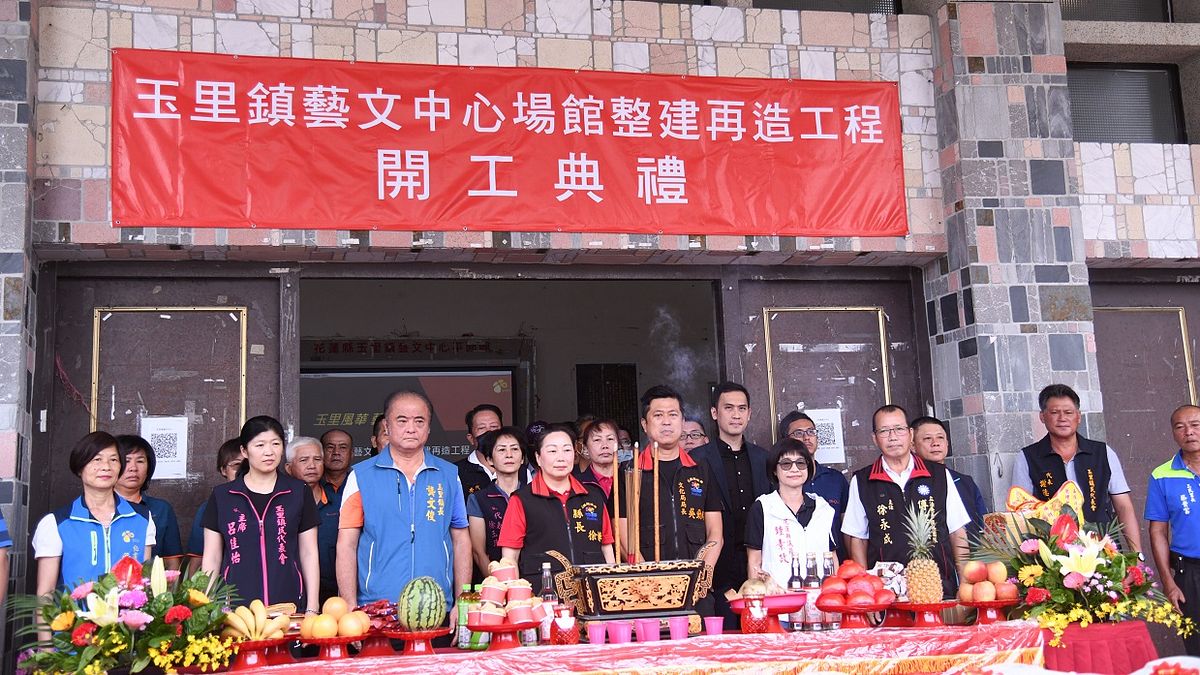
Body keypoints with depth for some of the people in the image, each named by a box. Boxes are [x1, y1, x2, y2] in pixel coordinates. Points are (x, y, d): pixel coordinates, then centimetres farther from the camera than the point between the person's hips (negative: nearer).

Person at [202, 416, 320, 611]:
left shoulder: (300, 493, 7)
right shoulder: (221, 496, 8)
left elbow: (309, 554, 8)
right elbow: (211, 558, 10)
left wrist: (312, 609, 3)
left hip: (288, 604, 0)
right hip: (235, 607, 0)